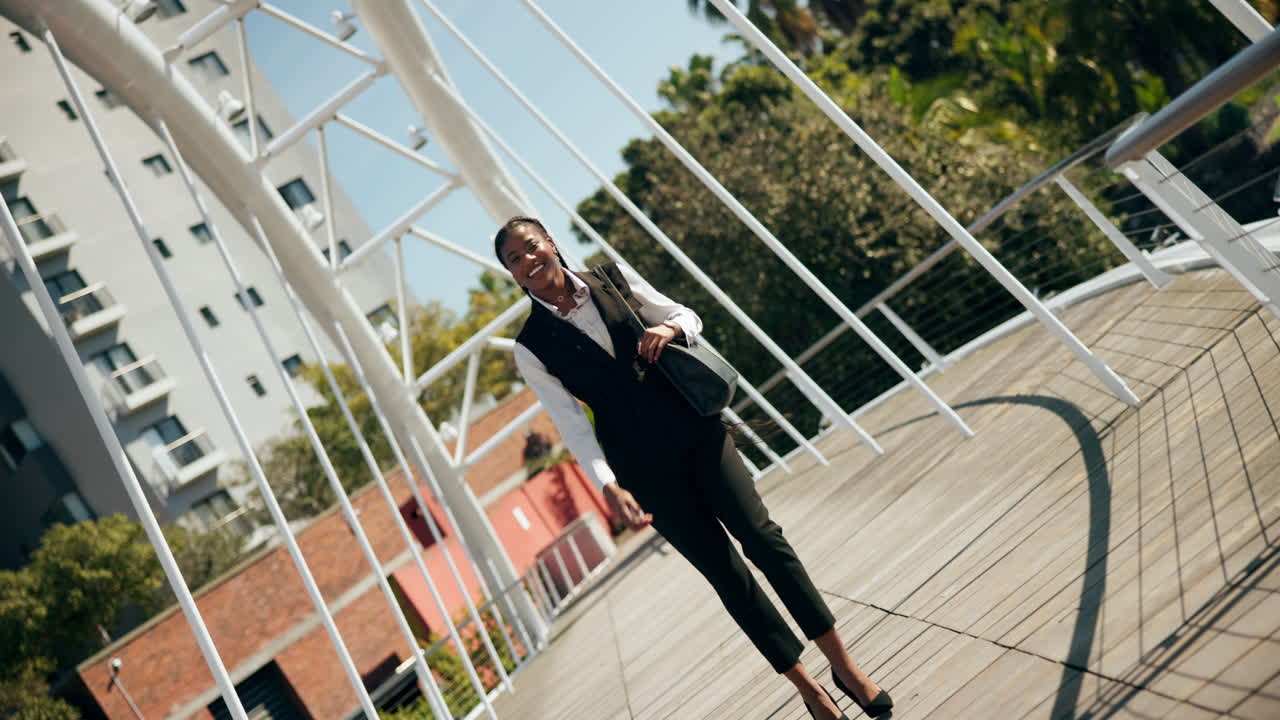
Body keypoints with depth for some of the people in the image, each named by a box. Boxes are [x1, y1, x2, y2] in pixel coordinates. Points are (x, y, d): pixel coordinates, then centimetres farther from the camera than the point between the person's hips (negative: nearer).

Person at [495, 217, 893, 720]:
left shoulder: (612, 278, 5)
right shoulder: (532, 347, -3)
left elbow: (688, 316, 11)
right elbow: (571, 424, -8)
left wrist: (668, 328, -13)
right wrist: (608, 485, -21)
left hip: (693, 428, 2)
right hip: (645, 466, -2)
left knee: (762, 536, -7)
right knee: (725, 573, 2)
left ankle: (842, 664, 4)